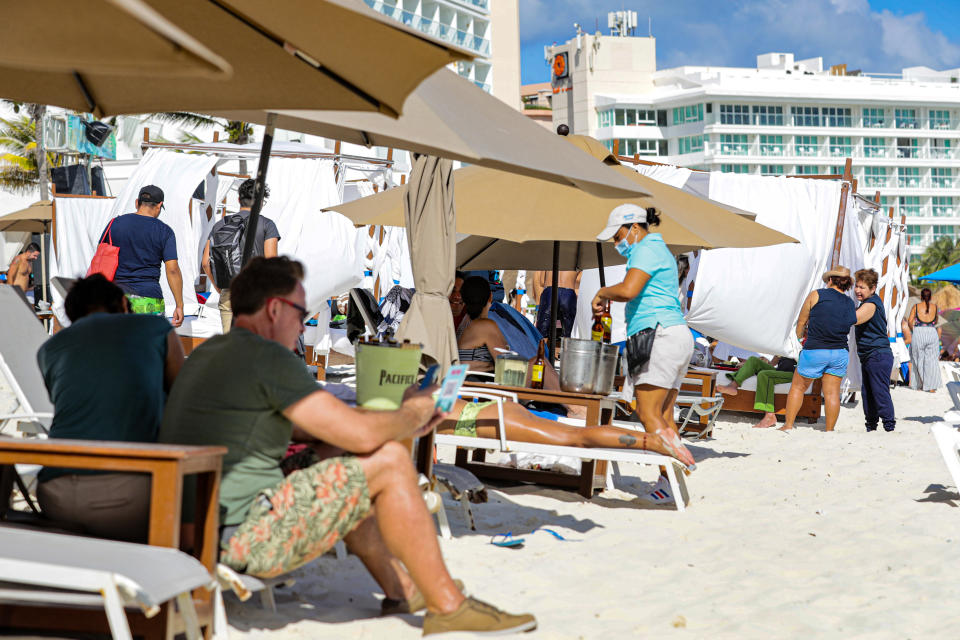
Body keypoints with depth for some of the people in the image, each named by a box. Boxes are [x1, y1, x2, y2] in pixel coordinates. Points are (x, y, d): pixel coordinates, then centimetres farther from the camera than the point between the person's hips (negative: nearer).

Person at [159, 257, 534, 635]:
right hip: (239, 539, -10)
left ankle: (401, 590, 32)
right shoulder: (267, 356, -14)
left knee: (343, 472, 25)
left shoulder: (210, 353, 17)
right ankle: (447, 607, 1)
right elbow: (362, 434, -17)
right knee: (389, 464, -7)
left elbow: (302, 427, 23)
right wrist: (412, 412, 5)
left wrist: (401, 427, 18)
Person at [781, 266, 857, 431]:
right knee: (832, 393, 6)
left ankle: (788, 425, 12)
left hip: (814, 351, -3)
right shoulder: (851, 305, 8)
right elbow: (847, 329, 15)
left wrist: (800, 334, 27)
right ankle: (829, 431, 7)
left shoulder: (816, 295, -2)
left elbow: (801, 321, 6)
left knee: (798, 387, 11)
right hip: (840, 353, 3)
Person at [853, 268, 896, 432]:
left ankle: (889, 427, -7)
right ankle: (871, 428, 21)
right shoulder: (867, 303, 17)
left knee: (880, 393, -9)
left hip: (878, 356, -11)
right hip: (868, 357, 11)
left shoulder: (871, 304, -16)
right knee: (867, 394, 13)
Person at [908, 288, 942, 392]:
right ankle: (931, 386, 0)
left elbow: (910, 321, -4)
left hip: (918, 333, -1)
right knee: (931, 360, 3)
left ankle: (919, 384, 16)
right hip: (932, 333, 1)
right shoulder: (934, 307, 6)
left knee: (918, 359, 11)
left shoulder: (916, 306, 1)